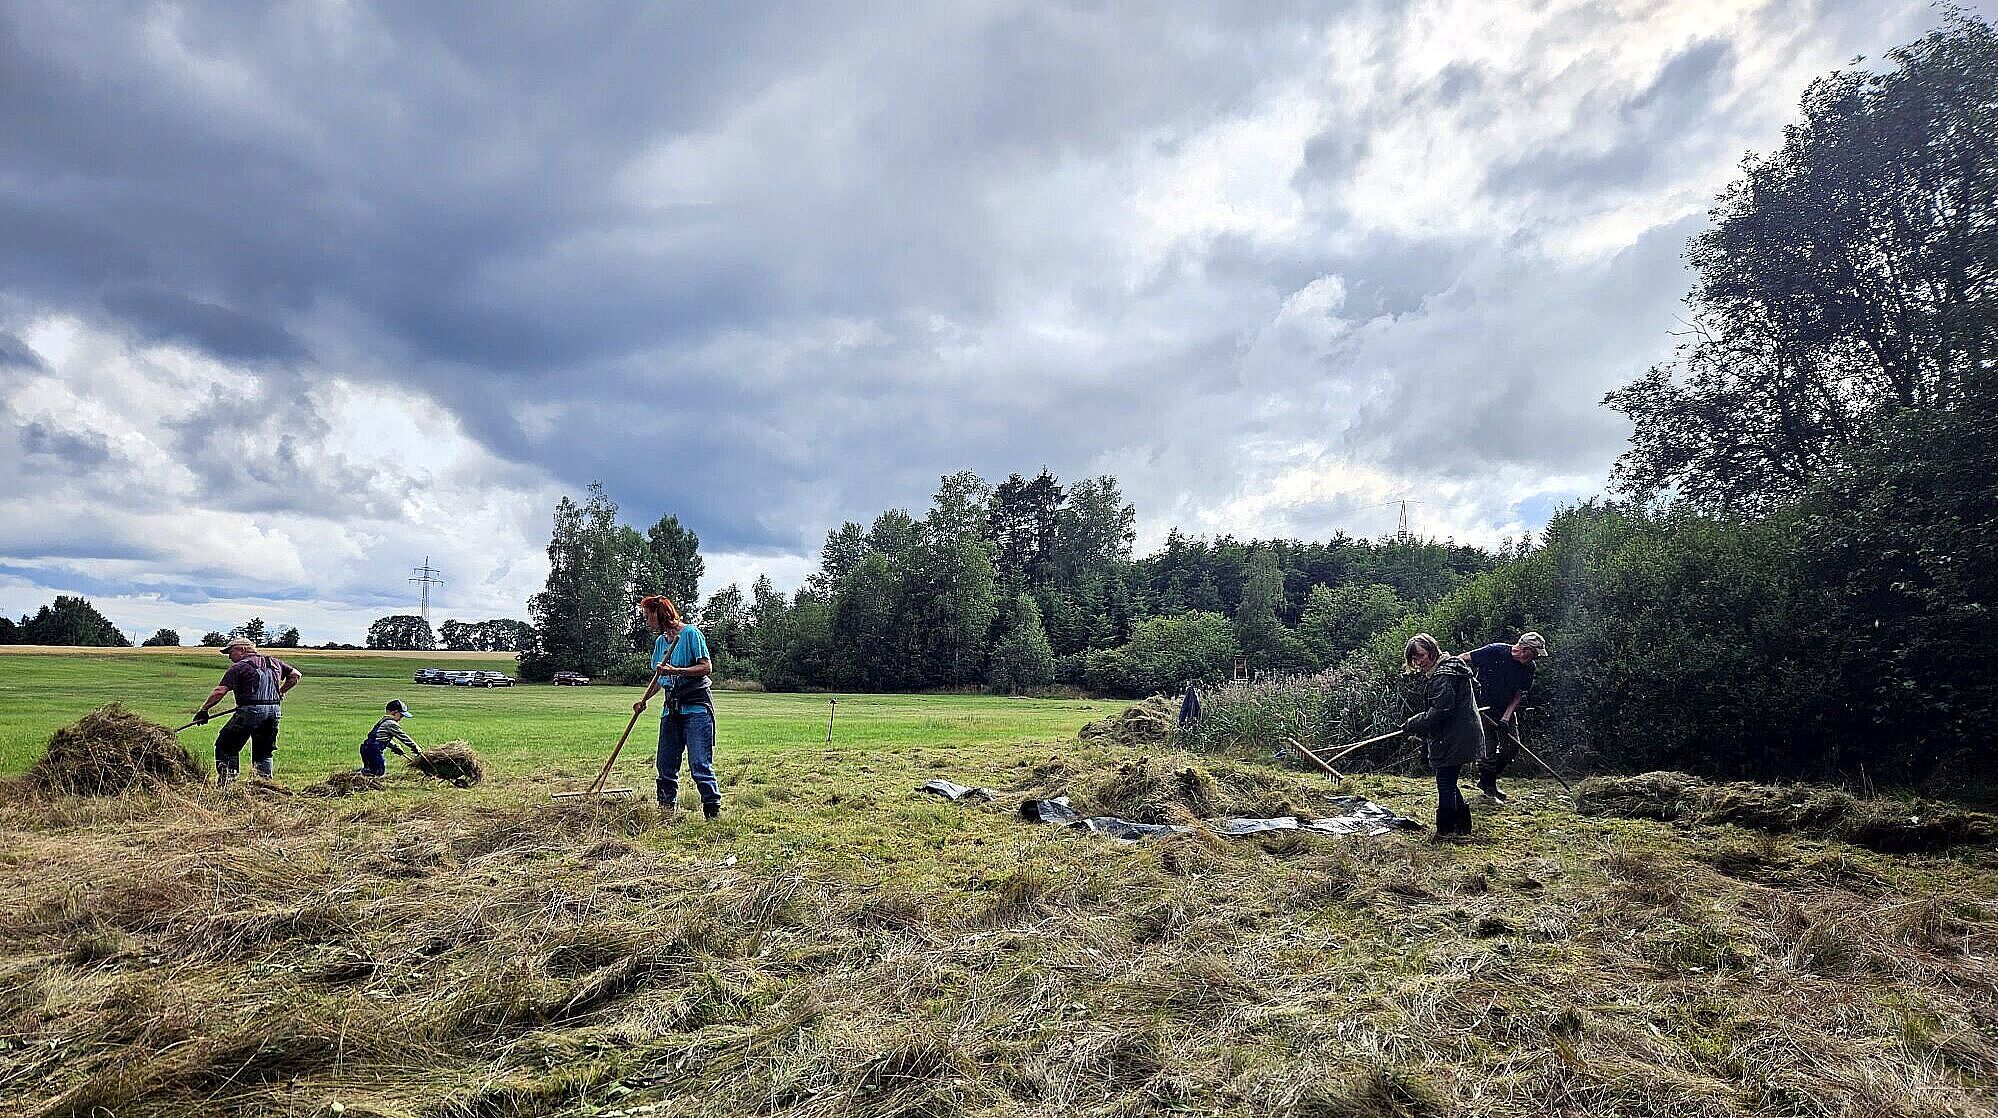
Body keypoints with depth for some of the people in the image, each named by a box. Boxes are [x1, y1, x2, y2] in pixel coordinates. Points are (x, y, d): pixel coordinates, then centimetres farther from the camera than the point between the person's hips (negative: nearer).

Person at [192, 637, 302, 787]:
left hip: (250, 711, -6)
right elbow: (295, 675, 23)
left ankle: (225, 782, 7)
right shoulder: (274, 662, 15)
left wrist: (203, 709, -4)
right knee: (265, 752, 17)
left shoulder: (239, 667, -1)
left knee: (226, 746, 10)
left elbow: (220, 691, -9)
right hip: (274, 712, 6)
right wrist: (280, 692, 28)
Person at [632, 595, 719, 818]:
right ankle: (665, 812, 16)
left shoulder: (690, 633, -7)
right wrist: (644, 699, 8)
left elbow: (706, 667, -12)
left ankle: (713, 812, -8)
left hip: (696, 707, -7)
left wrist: (676, 671, -21)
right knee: (666, 764, 7)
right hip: (671, 708, 7)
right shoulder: (660, 640, 15)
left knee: (699, 764, -11)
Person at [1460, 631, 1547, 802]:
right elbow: (1463, 658, -15)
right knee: (1488, 749, -7)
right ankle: (1489, 789, 10)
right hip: (1484, 707, -5)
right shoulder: (1496, 651, -22)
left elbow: (1519, 694, -4)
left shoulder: (1529, 667, -5)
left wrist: (1506, 718, -13)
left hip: (1507, 710, 6)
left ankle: (1487, 781, 22)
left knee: (1512, 748, 2)